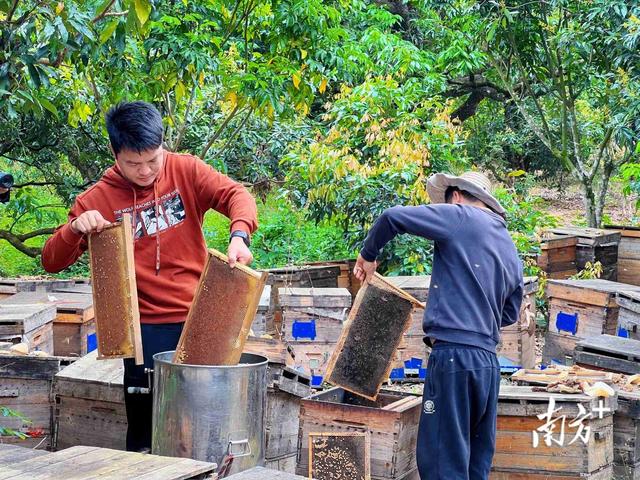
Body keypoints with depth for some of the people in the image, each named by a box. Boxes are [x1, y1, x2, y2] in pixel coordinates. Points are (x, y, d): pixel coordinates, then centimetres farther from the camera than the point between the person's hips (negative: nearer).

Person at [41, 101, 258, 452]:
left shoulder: (185, 170, 0)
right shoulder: (97, 200, -2)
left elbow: (235, 194, -11)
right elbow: (52, 262, -2)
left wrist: (239, 235, -33)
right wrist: (75, 229, -23)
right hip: (147, 327, -1)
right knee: (146, 429, 1)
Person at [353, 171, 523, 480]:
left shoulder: (459, 216, 0)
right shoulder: (511, 251, 20)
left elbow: (393, 217, -6)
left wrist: (368, 254, 9)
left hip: (454, 355, -8)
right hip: (489, 361, 8)